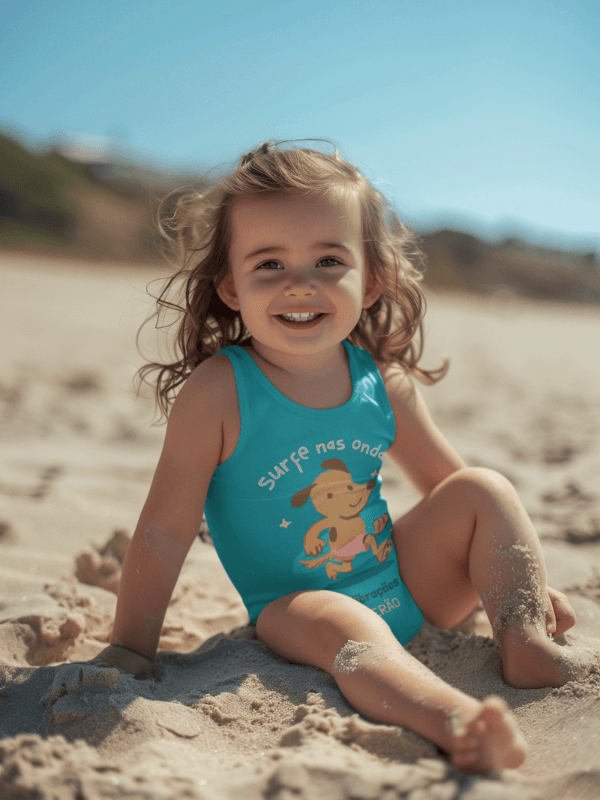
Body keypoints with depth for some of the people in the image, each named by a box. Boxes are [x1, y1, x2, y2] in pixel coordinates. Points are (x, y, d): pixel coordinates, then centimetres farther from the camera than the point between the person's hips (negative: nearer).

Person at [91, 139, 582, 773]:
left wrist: (520, 575, 9)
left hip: (409, 583, 6)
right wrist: (129, 650, -11)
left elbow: (447, 482, 9)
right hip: (295, 605, -5)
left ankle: (524, 647, -9)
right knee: (346, 626, -36)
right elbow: (165, 532, -15)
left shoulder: (385, 382, -6)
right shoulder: (216, 393, -19)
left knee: (484, 489, -7)